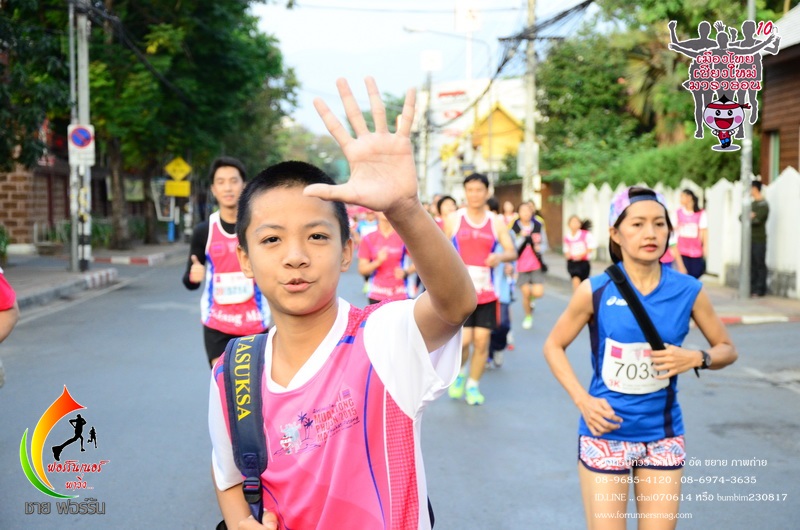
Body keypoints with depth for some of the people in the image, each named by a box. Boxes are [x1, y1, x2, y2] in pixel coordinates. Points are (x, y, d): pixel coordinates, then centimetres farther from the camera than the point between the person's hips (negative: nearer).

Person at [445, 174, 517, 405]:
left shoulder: (497, 222, 6)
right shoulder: (453, 219, 4)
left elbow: (512, 252, 3)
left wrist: (500, 256, -20)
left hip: (486, 293, 2)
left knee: (482, 341, 0)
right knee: (463, 341, -10)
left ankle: (473, 385, 19)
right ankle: (459, 374, 21)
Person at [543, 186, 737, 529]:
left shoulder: (688, 291, -6)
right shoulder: (596, 291, -11)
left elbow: (727, 349, 7)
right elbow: (553, 347, 0)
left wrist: (696, 358, -15)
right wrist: (583, 400, -13)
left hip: (663, 436, 2)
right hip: (605, 433, -2)